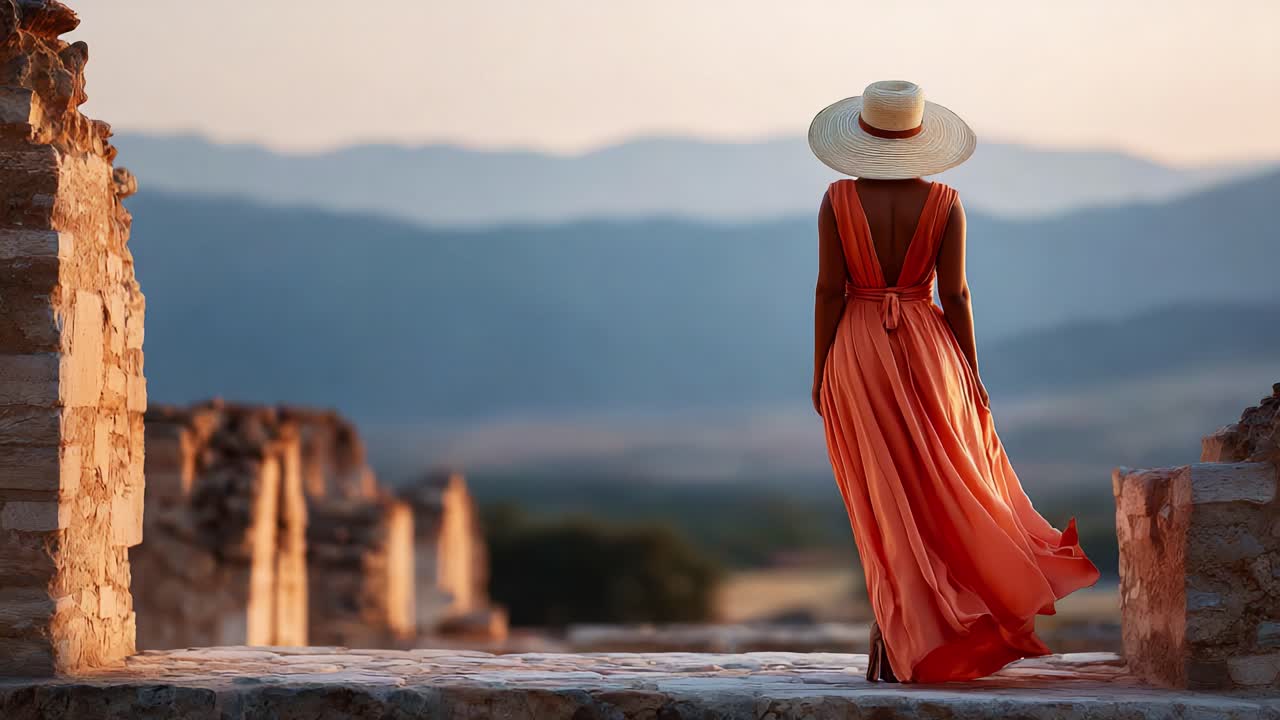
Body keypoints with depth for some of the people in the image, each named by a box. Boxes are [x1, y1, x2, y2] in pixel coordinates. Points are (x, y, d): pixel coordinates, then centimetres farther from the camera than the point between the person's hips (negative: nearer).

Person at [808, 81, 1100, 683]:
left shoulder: (839, 200, -5)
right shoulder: (943, 203, -5)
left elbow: (830, 289, -6)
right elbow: (955, 295, -4)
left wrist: (820, 372, 1)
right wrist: (972, 374, 4)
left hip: (857, 352, 0)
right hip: (926, 348, 0)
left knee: (883, 499, 5)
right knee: (935, 491, 11)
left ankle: (900, 643, 3)